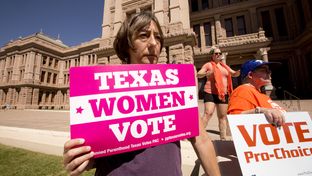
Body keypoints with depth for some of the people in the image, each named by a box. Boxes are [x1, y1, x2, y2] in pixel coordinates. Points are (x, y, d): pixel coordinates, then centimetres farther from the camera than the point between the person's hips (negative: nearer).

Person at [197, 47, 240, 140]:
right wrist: (207, 73, -29)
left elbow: (234, 74, 24)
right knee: (208, 113, -19)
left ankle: (223, 138, 17)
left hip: (223, 94, 6)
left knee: (222, 116, 8)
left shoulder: (224, 66, 19)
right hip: (211, 93, -6)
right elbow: (198, 75, -8)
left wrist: (241, 70, 1)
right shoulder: (208, 64, 1)